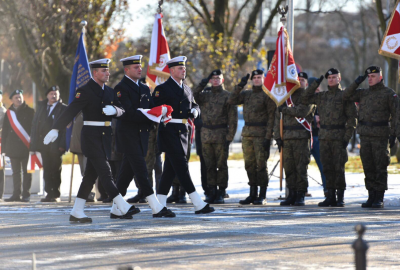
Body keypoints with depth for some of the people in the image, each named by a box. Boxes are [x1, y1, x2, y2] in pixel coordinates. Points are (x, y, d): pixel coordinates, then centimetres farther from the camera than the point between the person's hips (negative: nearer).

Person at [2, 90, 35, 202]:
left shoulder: (29, 112, 3)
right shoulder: (9, 113, 11)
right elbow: (4, 131, 12)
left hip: (26, 147, -3)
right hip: (13, 148, 3)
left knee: (27, 172, -1)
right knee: (16, 172, 6)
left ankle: (26, 194, 3)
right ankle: (16, 194, 9)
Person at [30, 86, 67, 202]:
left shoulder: (63, 108, -1)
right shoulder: (41, 106, 14)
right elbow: (35, 124, 13)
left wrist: (62, 144, -15)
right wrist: (34, 142, 5)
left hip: (56, 145, -4)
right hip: (43, 143, 4)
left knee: (55, 170, -1)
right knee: (47, 170, 6)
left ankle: (56, 195, 5)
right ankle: (49, 193, 10)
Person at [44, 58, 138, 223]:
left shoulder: (110, 92, 14)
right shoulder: (85, 91, -8)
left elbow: (121, 111, 8)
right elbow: (70, 111, -16)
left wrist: (114, 110, -16)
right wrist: (55, 130, -24)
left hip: (105, 136, 8)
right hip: (91, 136, -8)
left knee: (91, 175, 8)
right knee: (105, 173, -10)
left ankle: (77, 212, 13)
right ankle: (123, 208, -14)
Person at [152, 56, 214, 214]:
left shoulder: (187, 90, 18)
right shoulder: (162, 89, -5)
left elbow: (195, 106, 22)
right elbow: (156, 110, -9)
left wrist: (194, 111, 0)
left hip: (183, 132, 8)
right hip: (169, 131, -8)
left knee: (171, 169, 8)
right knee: (181, 166, -10)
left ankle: (159, 205, 13)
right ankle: (198, 205, -15)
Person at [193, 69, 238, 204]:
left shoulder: (227, 96, 1)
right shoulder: (205, 95, 13)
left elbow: (232, 119, -3)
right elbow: (195, 96, -9)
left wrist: (229, 137, -10)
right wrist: (202, 85, -23)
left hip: (221, 135, -4)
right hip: (206, 135, 4)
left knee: (221, 165, 0)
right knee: (209, 165, 6)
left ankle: (221, 193, 4)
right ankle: (212, 192, 12)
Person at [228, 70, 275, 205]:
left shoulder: (267, 95, -3)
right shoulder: (246, 94, 15)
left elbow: (271, 117, -7)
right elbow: (232, 101, 3)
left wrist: (268, 137, -15)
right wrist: (240, 86, -4)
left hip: (261, 133, -6)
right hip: (247, 132, 6)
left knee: (261, 164, -6)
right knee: (249, 164, 7)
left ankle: (262, 195, -1)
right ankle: (253, 194, 14)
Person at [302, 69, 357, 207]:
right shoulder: (321, 96, 15)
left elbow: (352, 118, -4)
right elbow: (305, 99, 18)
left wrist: (347, 137, -12)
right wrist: (315, 84, 9)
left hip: (339, 137, -5)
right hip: (324, 137, 5)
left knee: (339, 168, -6)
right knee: (327, 168, 6)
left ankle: (340, 198, 0)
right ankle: (331, 197, 11)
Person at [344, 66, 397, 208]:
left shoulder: (389, 93, -1)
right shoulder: (363, 93, 14)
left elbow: (395, 114, -3)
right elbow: (346, 96, 12)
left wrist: (393, 134, -9)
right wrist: (357, 83, 1)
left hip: (380, 135, -5)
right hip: (365, 135, 5)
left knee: (380, 168, -3)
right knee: (368, 168, 6)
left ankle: (379, 199, 0)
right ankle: (371, 197, 13)